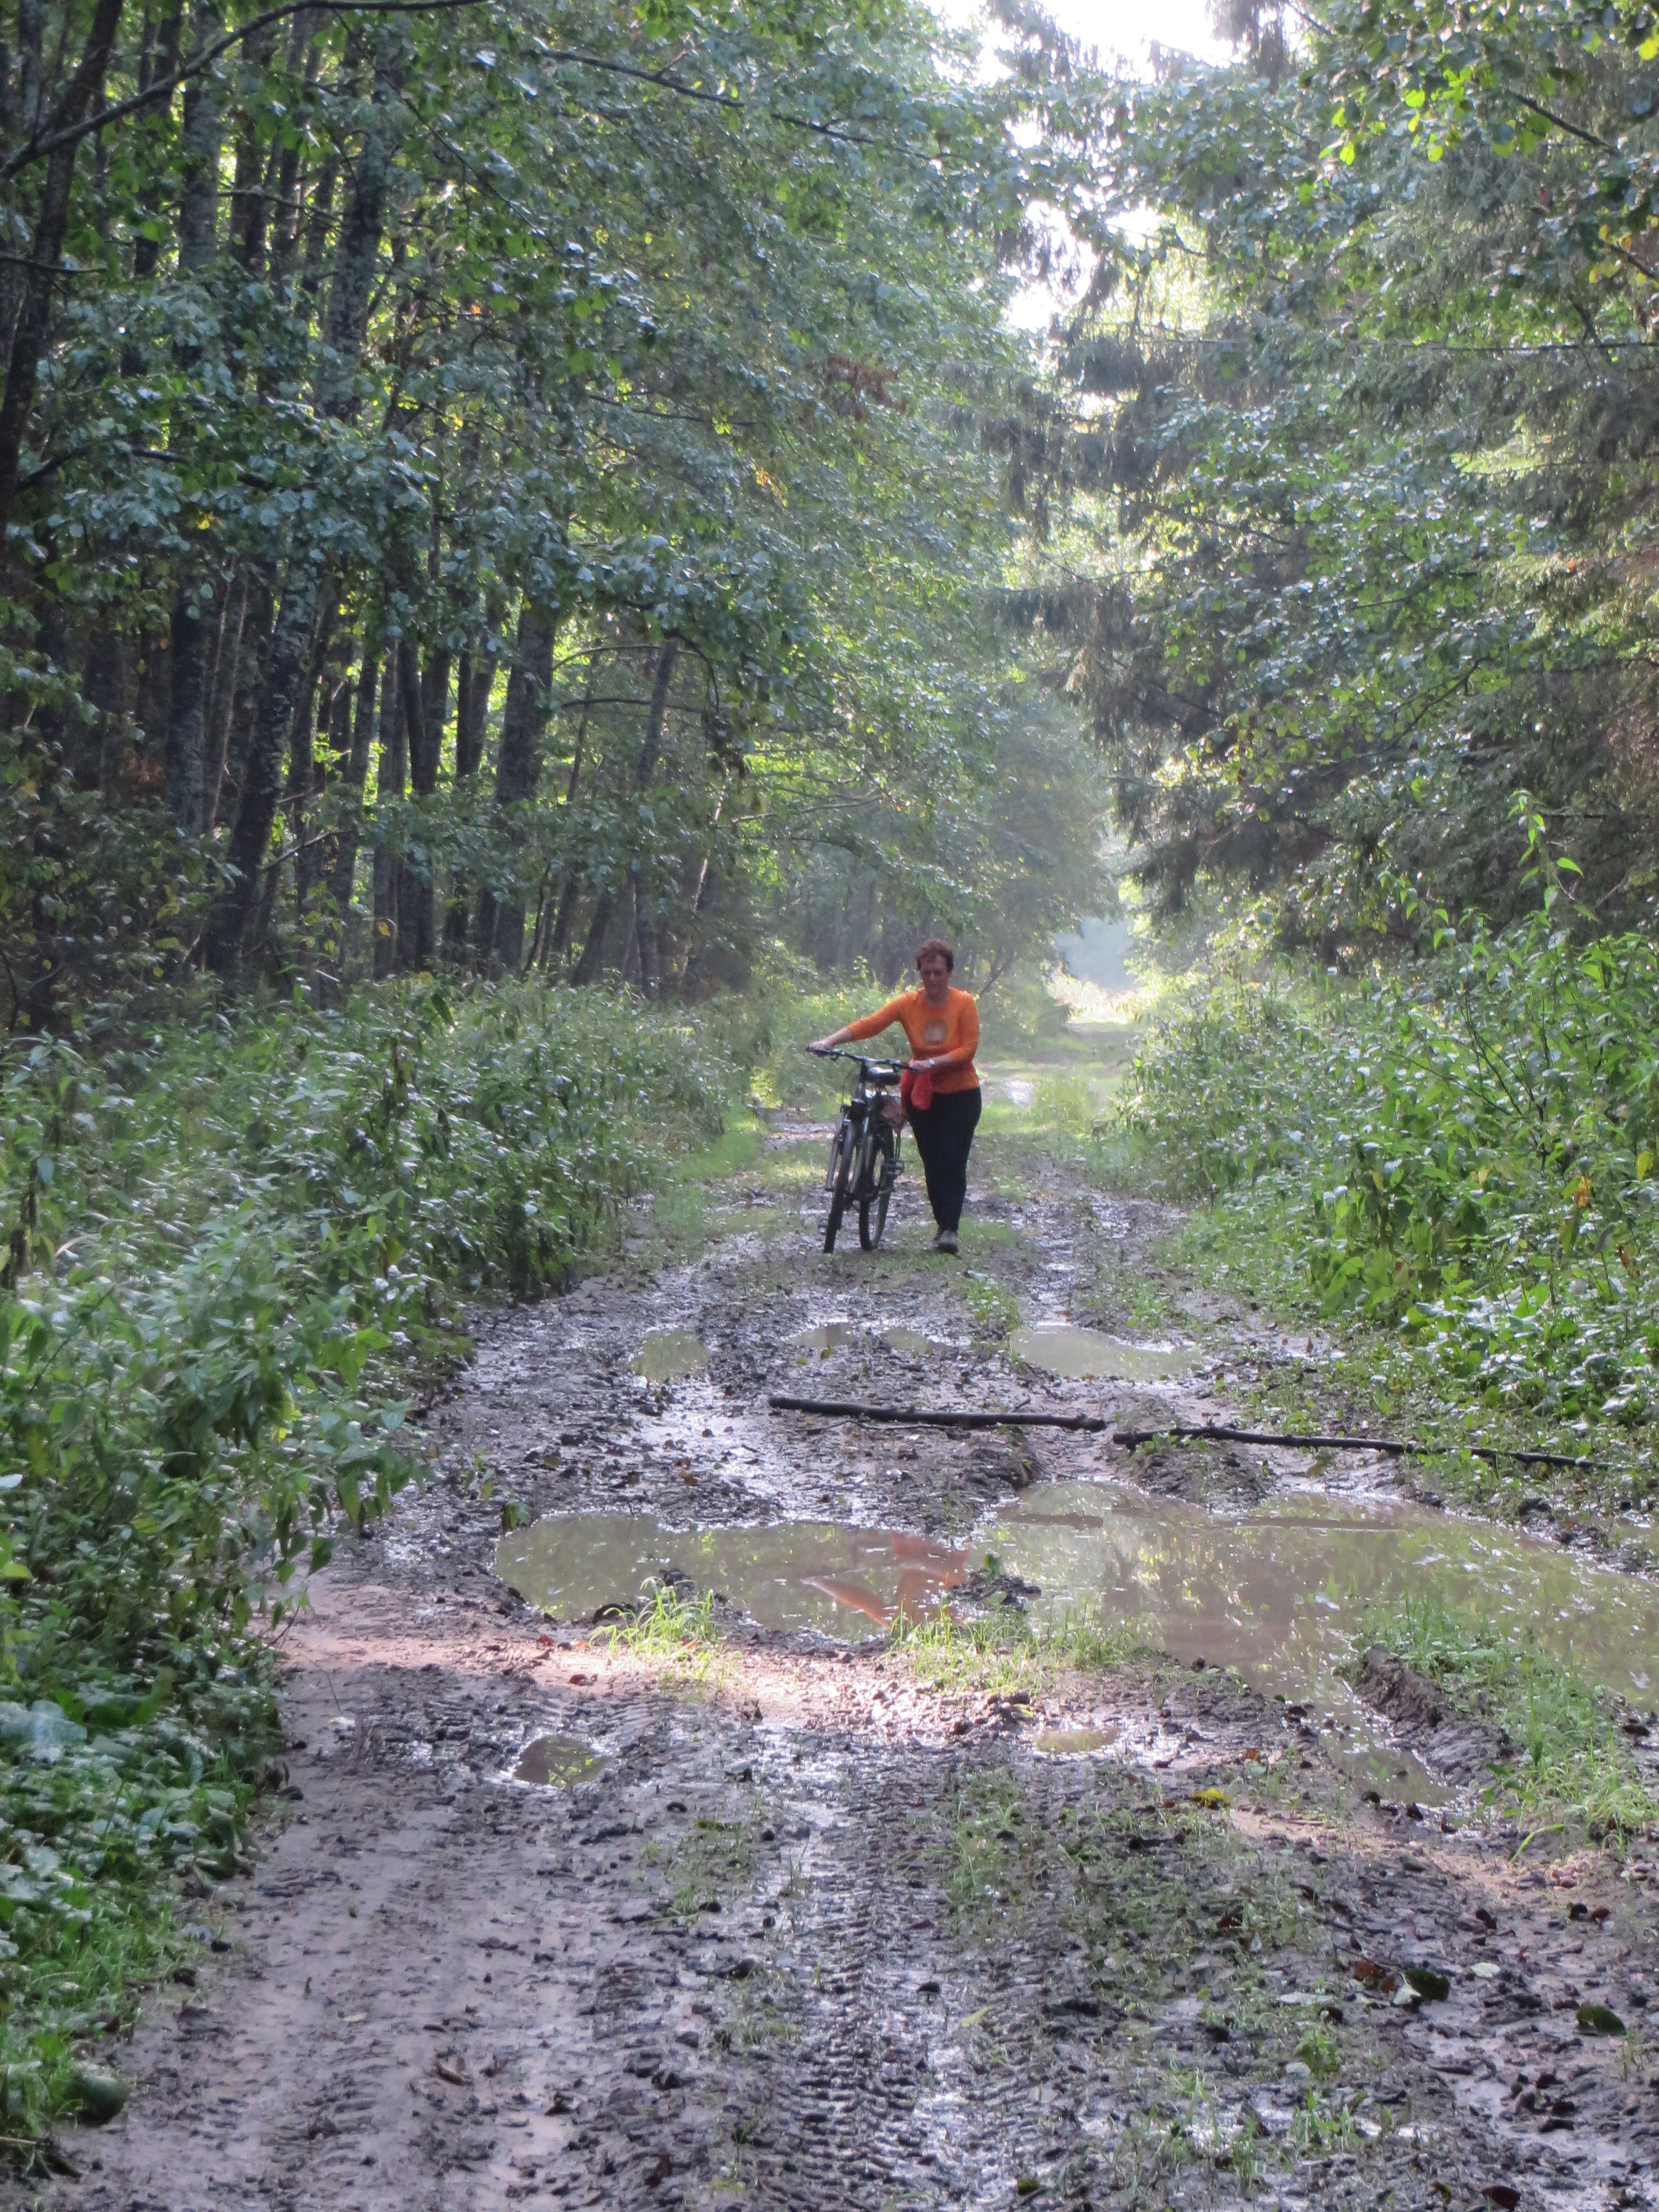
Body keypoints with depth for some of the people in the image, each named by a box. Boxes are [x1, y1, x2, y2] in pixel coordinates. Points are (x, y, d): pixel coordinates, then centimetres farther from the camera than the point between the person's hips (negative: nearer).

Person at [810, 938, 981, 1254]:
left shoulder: (964, 1003, -11)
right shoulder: (909, 1003, -6)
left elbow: (969, 1048, -15)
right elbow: (870, 1024, -17)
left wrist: (933, 1063, -28)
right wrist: (830, 1041, -29)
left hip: (960, 1095, -3)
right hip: (924, 1095, 3)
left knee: (952, 1162, -11)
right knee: (931, 1163, 4)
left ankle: (951, 1229, -9)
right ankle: (943, 1226, 16)